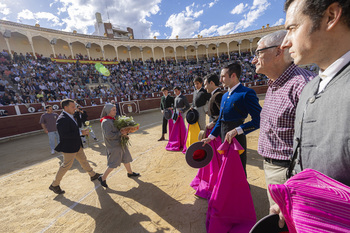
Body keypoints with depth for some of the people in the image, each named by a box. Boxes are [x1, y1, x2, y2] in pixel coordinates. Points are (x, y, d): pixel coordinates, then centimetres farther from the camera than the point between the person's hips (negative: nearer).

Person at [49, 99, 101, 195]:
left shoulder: (69, 116, 7)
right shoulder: (62, 119, -23)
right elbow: (65, 135, -29)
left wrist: (82, 131, 4)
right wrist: (81, 132, -25)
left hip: (77, 146, 9)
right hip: (69, 147, -9)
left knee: (83, 160, 19)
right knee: (66, 165, 6)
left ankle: (93, 175, 35)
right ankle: (54, 185, 27)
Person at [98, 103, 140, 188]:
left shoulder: (112, 119, 8)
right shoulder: (106, 122, -20)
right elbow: (108, 135, -26)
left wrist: (124, 131, -3)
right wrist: (120, 133, -22)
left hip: (120, 143, 9)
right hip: (113, 146, -9)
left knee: (126, 158, 19)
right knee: (113, 164, 0)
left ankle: (130, 173, 37)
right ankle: (103, 178, 20)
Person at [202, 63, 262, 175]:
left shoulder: (246, 93, -13)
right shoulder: (225, 96, 14)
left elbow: (258, 119, -19)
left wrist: (237, 130, -26)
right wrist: (211, 137, 11)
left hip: (237, 140, -8)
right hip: (225, 140, 8)